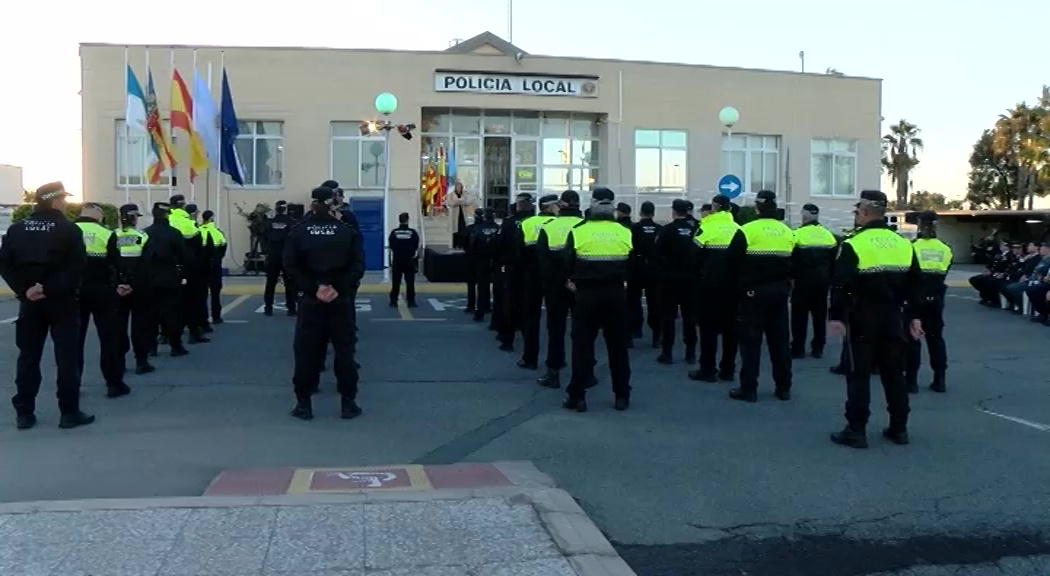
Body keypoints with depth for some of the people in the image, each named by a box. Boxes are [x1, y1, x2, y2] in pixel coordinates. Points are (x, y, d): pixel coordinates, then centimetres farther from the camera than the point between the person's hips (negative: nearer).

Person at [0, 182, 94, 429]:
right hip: (62, 301, -4)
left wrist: (23, 289, -8)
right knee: (67, 357, 1)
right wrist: (52, 289, -17)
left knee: (28, 357, 10)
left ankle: (24, 413, 13)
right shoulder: (69, 230, -8)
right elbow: (78, 267, -18)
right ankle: (69, 413, 3)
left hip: (30, 302, 4)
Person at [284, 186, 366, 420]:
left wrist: (313, 288, -11)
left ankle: (304, 404, 11)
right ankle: (348, 403, 10)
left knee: (307, 350, 8)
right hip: (341, 299, 0)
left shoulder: (298, 232, 2)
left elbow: (291, 267, -9)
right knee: (344, 350, 8)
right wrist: (339, 288, -14)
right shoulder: (348, 231, 1)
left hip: (311, 300, 0)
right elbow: (358, 266, -10)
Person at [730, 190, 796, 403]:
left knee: (751, 340, 0)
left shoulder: (747, 230, -10)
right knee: (780, 340, 12)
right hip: (779, 293, 5)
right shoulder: (788, 232, 6)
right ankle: (783, 388, 18)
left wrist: (737, 289, 6)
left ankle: (748, 388, 1)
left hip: (753, 293, -5)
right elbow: (794, 264, 13)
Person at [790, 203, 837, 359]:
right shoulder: (829, 235, 8)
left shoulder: (798, 235, -10)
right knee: (820, 315, 11)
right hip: (822, 282, 5)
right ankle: (818, 349, 14)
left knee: (799, 315, 2)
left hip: (803, 282, -5)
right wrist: (830, 281, 17)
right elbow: (835, 261, 11)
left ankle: (798, 349, 3)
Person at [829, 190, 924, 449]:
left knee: (859, 374, 0)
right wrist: (914, 316, 17)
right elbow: (915, 284, 11)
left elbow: (841, 285, -17)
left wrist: (836, 317, -12)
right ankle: (899, 428, 21)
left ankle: (856, 431, 1)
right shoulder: (904, 244, 7)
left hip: (864, 319, -5)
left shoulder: (854, 245, -13)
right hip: (894, 318, 6)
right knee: (894, 373, 14)